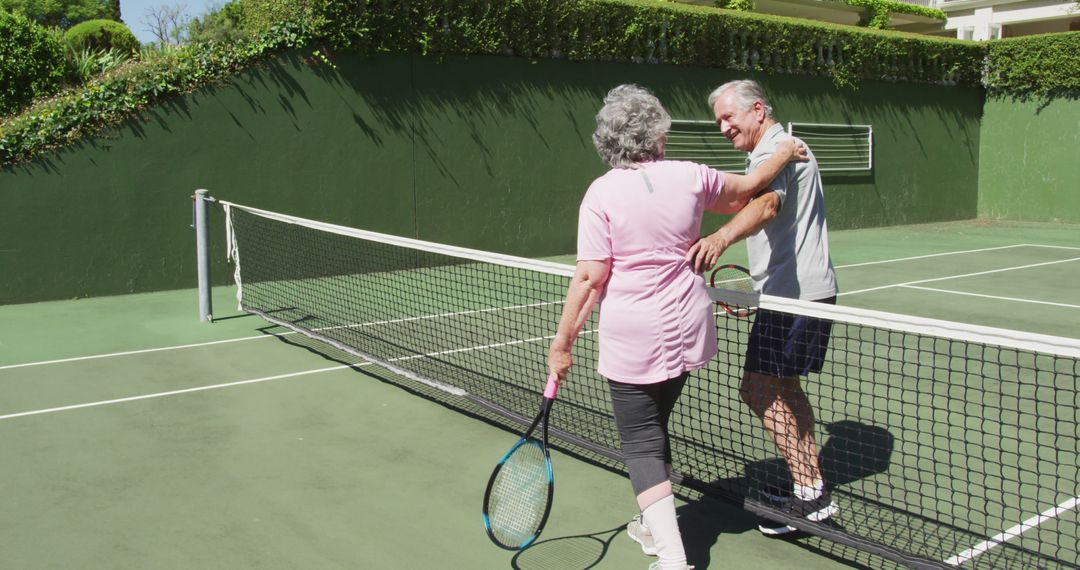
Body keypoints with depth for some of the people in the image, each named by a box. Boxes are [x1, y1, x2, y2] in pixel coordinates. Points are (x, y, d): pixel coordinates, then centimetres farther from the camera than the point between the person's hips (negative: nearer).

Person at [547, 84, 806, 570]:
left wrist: (563, 341, -7)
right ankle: (657, 527, 41)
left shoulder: (602, 193, -12)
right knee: (654, 427, 24)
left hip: (632, 340, -5)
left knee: (641, 443, 5)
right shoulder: (688, 177, -2)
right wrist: (784, 153, 36)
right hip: (686, 330, 5)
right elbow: (747, 187, 17)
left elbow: (590, 277, -15)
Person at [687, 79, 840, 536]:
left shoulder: (774, 152, -14)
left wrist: (721, 237, -55)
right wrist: (761, 284, 34)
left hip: (793, 292, -11)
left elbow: (766, 205, -36)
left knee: (758, 389, -11)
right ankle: (810, 485, 27)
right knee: (784, 389, 17)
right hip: (807, 289, 11)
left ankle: (810, 494, -5)